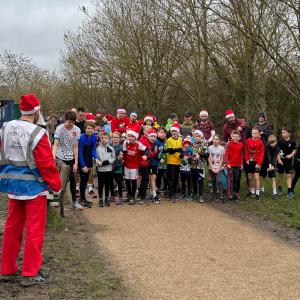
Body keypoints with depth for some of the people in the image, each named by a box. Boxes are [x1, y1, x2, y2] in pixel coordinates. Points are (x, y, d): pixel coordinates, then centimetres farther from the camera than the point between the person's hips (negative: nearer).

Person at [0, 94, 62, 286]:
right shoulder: (37, 133, -17)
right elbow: (47, 164, -16)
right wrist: (57, 186, -5)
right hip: (34, 187, -6)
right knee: (34, 230, 2)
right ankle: (30, 274, 6)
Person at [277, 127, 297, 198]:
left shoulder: (292, 142, -8)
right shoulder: (280, 141, -7)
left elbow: (294, 150, 2)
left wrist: (291, 155, -15)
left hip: (288, 161, -1)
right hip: (281, 160, 1)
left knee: (289, 175, -1)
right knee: (280, 175, 11)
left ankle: (289, 191, 2)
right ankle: (279, 189, 27)